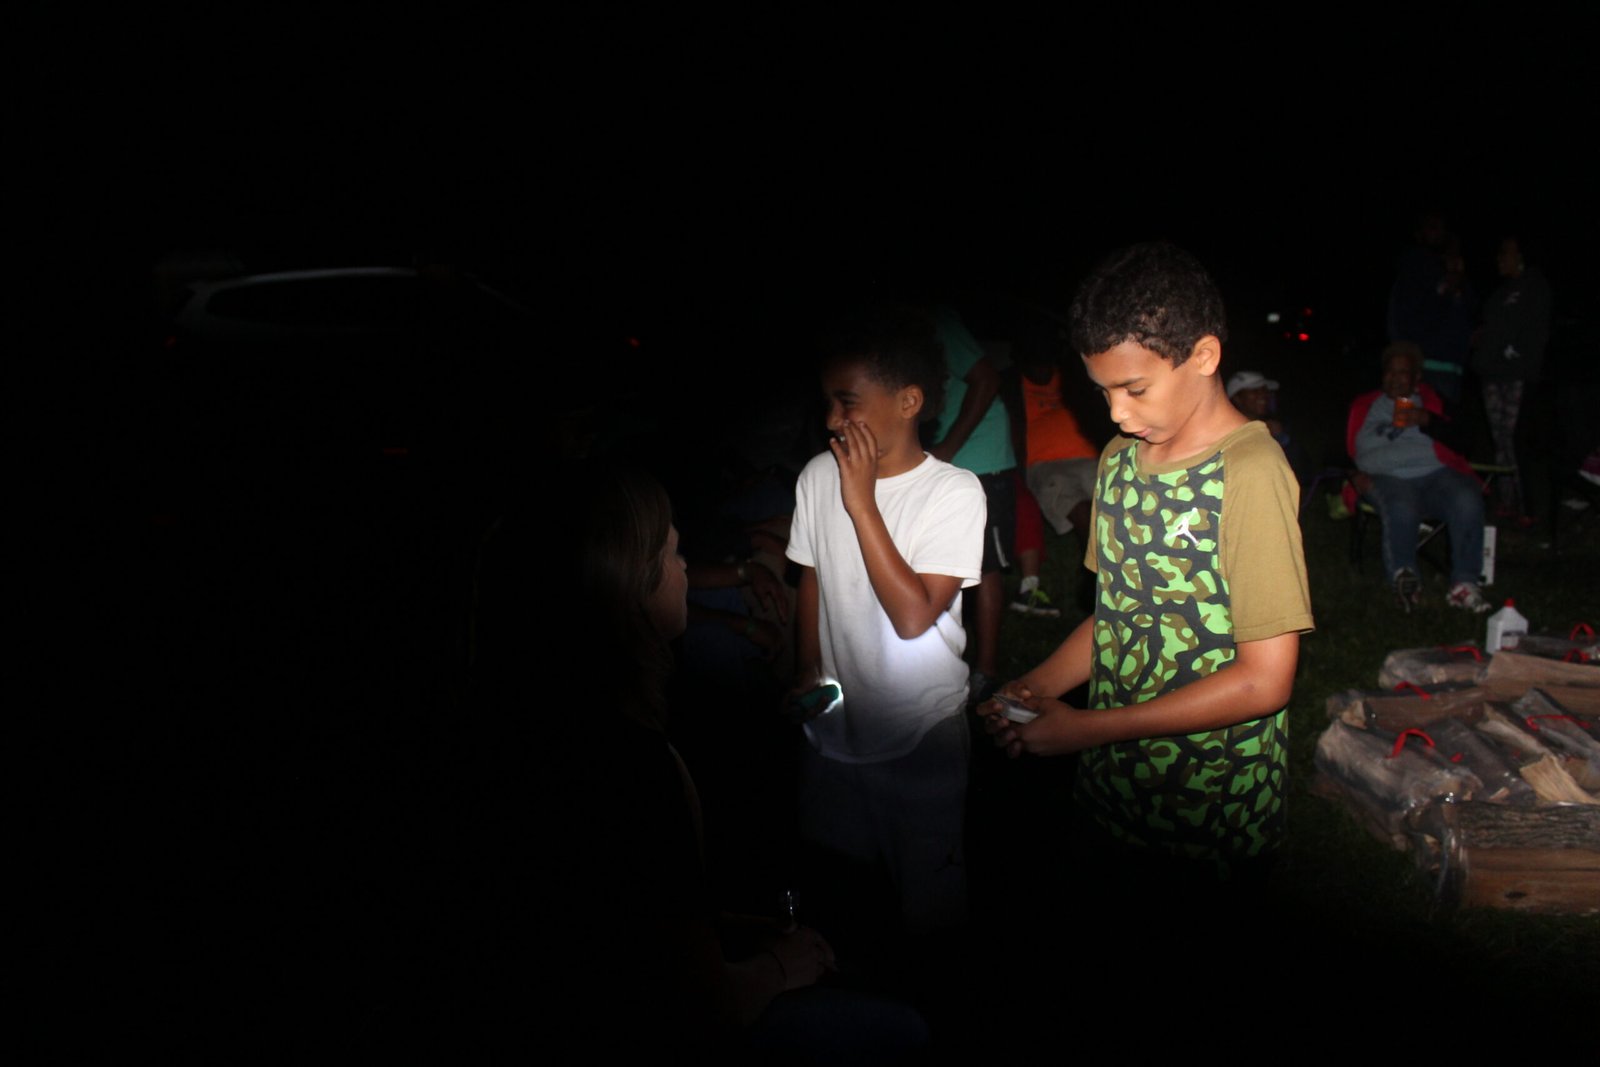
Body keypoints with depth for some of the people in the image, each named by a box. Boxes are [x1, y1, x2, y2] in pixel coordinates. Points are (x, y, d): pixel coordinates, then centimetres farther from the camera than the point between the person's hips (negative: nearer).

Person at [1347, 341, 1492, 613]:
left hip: (1436, 474, 1)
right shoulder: (1362, 407, 25)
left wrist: (1427, 421, -10)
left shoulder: (1432, 400, 22)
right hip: (1387, 478, -1)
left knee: (1468, 502, -33)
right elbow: (1346, 452, 22)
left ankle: (1464, 583, -27)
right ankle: (1404, 576, -28)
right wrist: (1355, 474, 0)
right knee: (1401, 509, -39)